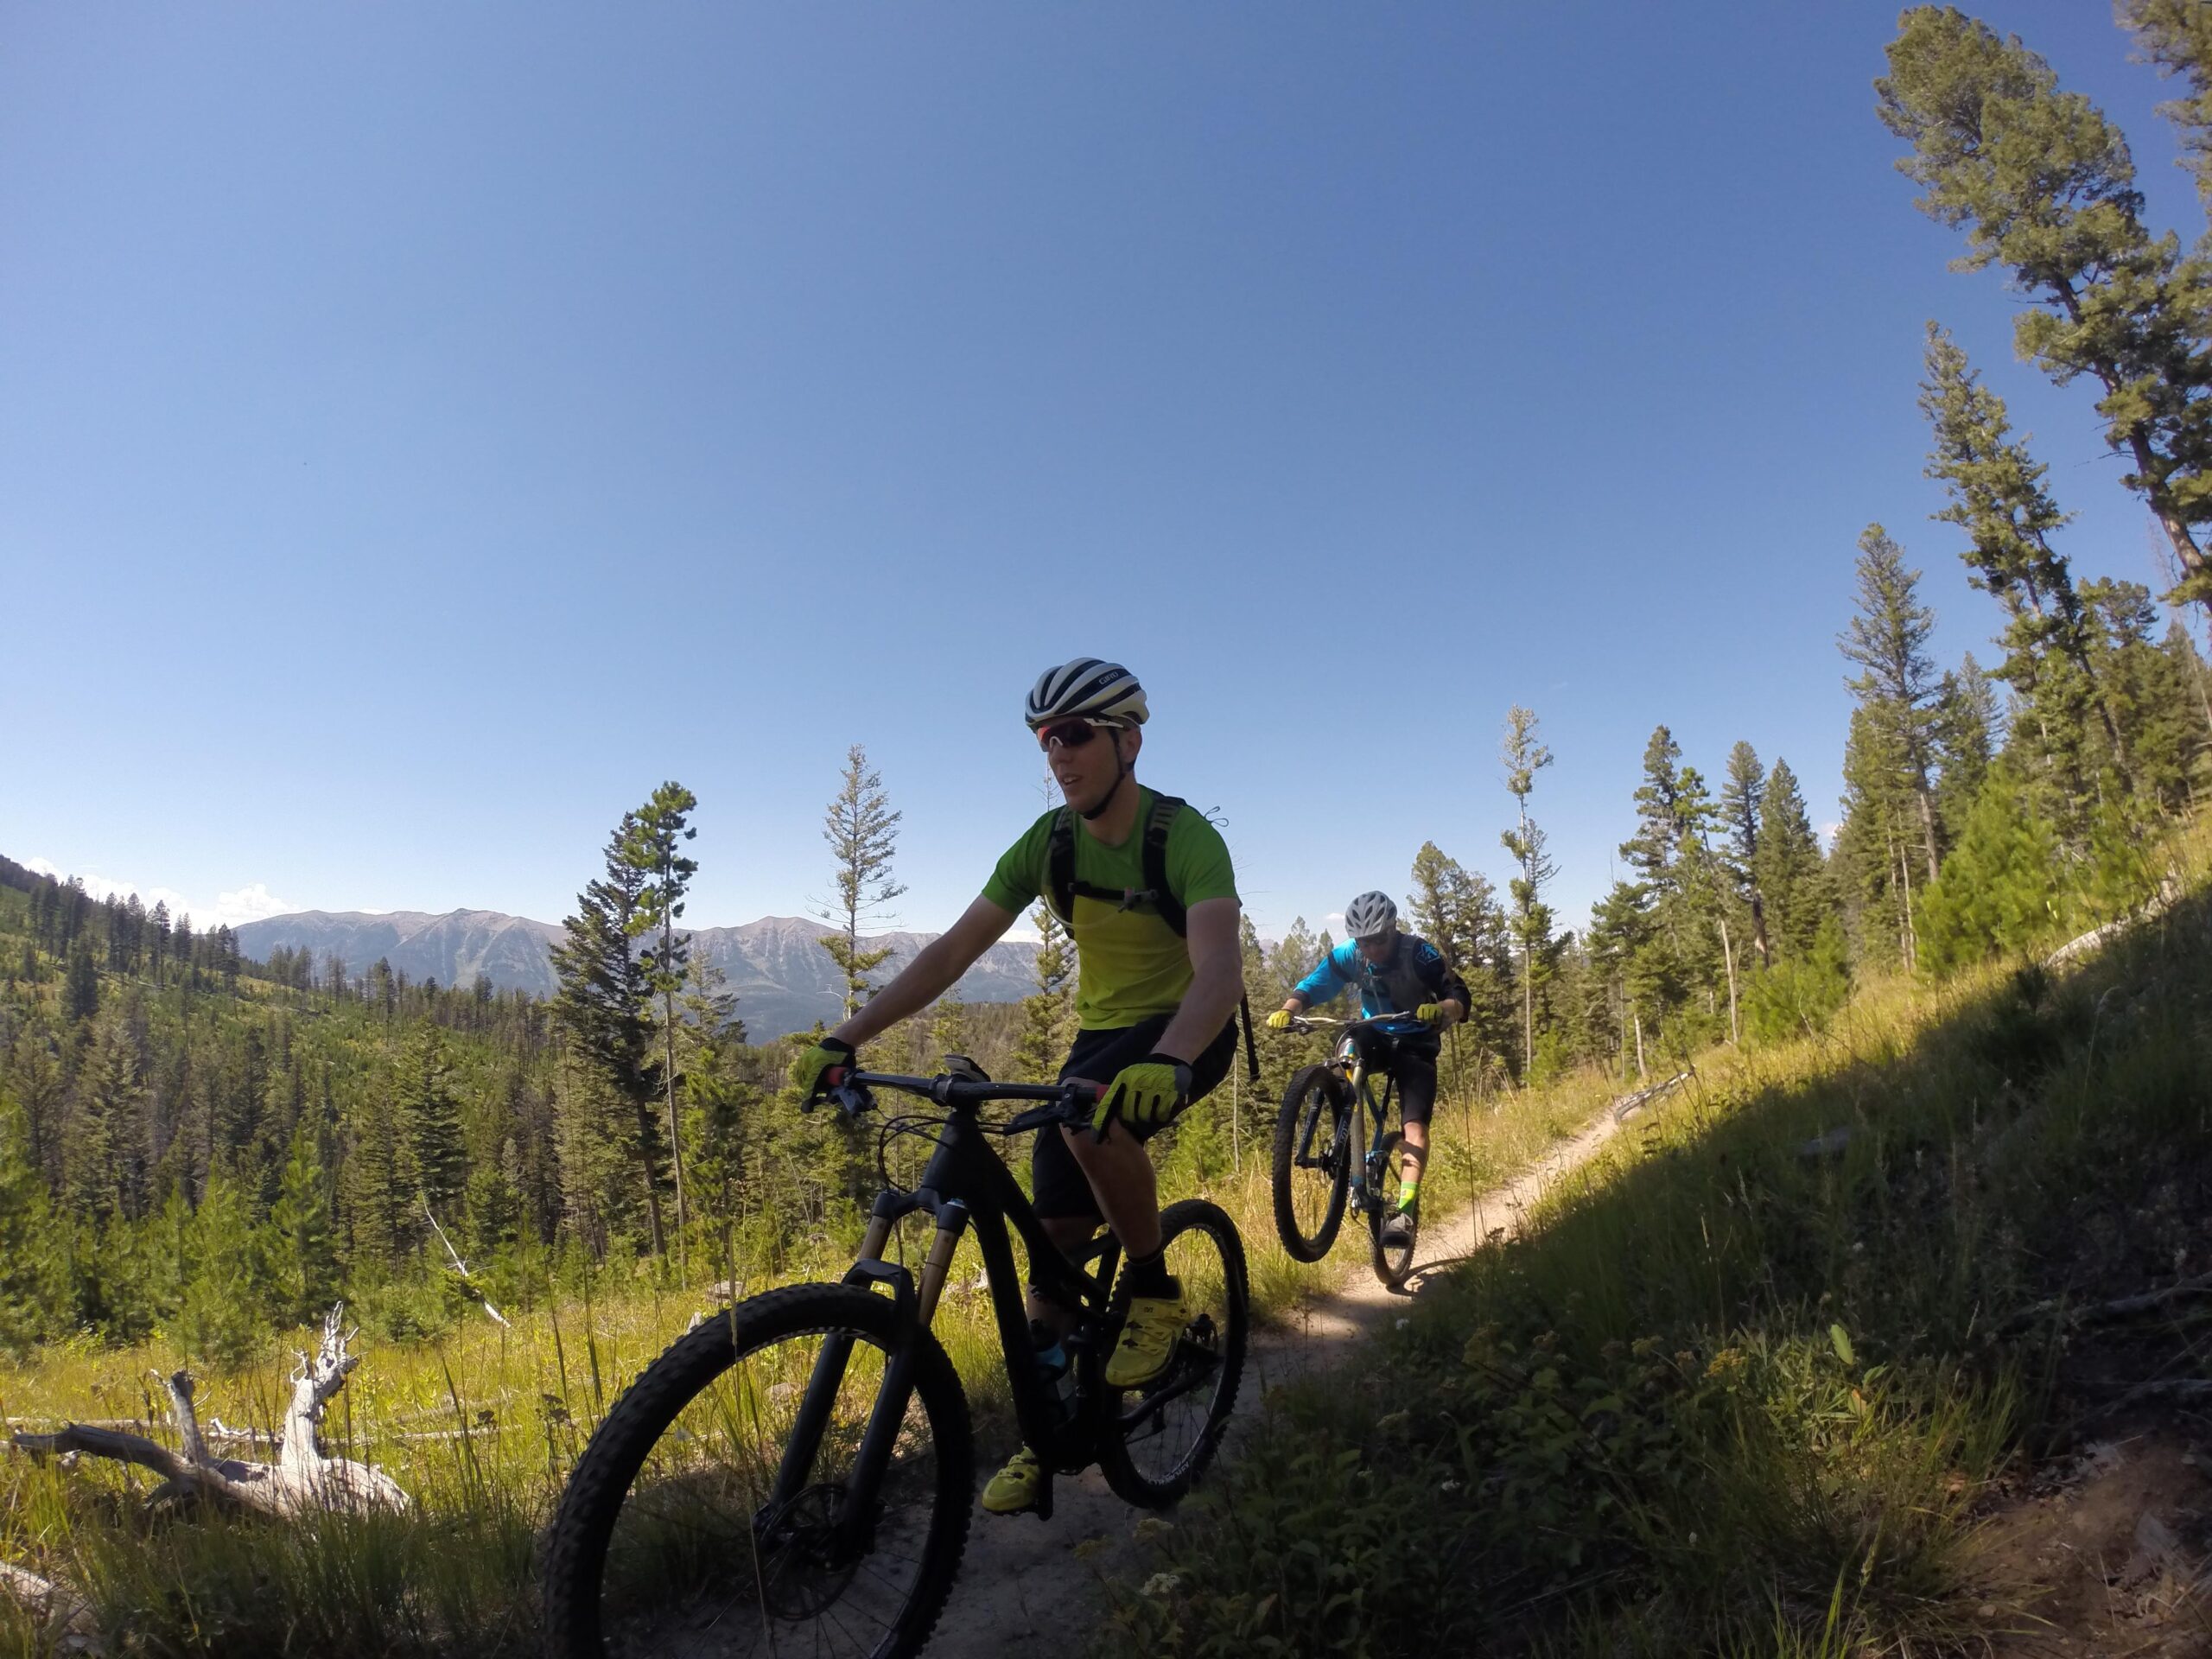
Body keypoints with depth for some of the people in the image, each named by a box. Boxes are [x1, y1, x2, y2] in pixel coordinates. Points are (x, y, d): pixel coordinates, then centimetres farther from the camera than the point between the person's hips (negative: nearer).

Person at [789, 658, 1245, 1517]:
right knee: (1055, 1229, 0)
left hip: (1188, 1032, -5)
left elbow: (1220, 969, -37)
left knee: (1090, 1115, -35)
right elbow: (951, 951, -10)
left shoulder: (1185, 836, -23)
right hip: (1102, 1030, 5)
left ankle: (1155, 1294, -11)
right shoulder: (1048, 843, -9)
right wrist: (844, 1038, -19)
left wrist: (1166, 1060, -57)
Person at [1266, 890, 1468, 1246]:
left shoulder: (1420, 954, -23)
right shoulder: (1348, 955, -15)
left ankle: (1405, 1210, -27)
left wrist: (1441, 1009, -51)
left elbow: (1459, 997, -28)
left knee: (1415, 1123, -20)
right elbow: (1310, 987, -19)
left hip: (1415, 1043, -4)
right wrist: (1287, 1010, -40)